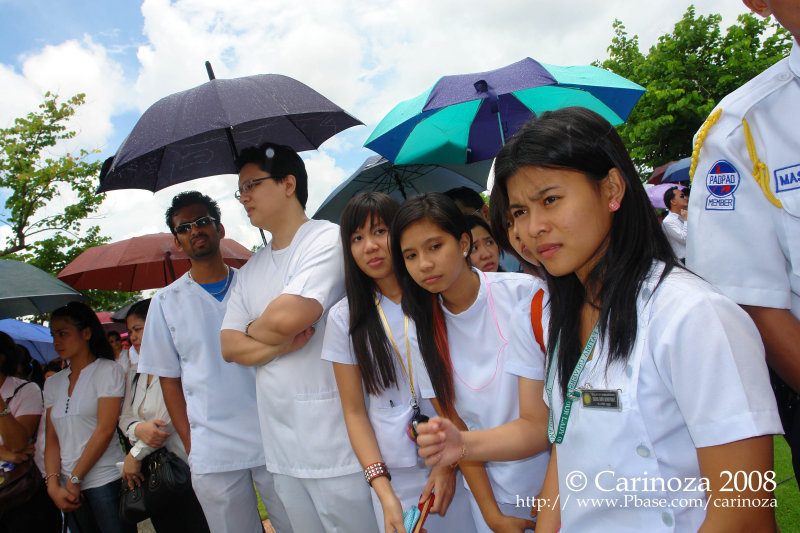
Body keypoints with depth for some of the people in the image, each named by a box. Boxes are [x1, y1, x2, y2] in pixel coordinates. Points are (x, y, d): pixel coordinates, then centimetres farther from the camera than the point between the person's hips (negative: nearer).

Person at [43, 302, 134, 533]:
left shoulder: (108, 370, -4)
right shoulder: (53, 383, 13)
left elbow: (105, 430, -11)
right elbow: (52, 439, 8)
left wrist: (74, 479, -10)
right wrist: (54, 485, -5)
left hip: (106, 481, -5)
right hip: (70, 488, 5)